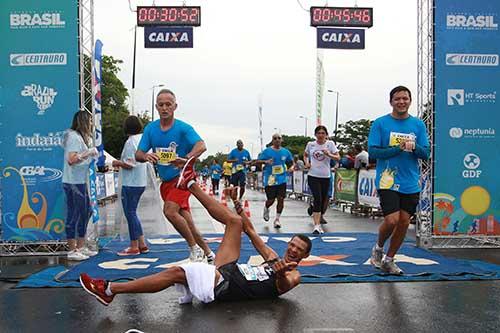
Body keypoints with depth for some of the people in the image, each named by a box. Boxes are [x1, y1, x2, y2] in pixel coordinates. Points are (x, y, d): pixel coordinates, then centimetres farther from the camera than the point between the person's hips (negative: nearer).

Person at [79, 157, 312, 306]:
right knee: (235, 221, -1)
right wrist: (236, 202, 15)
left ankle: (109, 290, -17)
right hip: (228, 272, 7)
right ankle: (191, 184, 7)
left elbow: (282, 286, -26)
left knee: (176, 272, -22)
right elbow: (251, 231, 22)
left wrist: (281, 273, -50)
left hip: (226, 287, -7)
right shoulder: (274, 258, 21)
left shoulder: (292, 276, 0)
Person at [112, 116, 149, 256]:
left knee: (130, 213, 1)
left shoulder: (130, 142, -16)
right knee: (132, 213, 17)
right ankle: (142, 244, 18)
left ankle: (134, 247, 8)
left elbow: (129, 164, -20)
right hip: (141, 182, 9)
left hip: (131, 184, -9)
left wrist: (118, 163, -2)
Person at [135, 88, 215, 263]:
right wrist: (146, 156, -25)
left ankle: (195, 249, -8)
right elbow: (138, 154, 0)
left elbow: (201, 146, -28)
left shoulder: (183, 128, -12)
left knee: (169, 211, -25)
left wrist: (185, 159, -46)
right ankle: (207, 253, 24)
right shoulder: (150, 128, 3)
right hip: (166, 181, 6)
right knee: (186, 221, 8)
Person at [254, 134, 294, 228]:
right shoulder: (266, 151, -4)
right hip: (270, 180, -2)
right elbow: (257, 161, -7)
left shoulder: (286, 152, 6)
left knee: (281, 199, -4)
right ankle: (266, 209, 38)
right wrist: (266, 161, -23)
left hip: (282, 179, 3)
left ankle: (277, 219, 10)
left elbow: (290, 162, 22)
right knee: (271, 200, 1)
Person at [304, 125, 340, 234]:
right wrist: (307, 163, 4)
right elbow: (305, 155, 23)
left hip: (325, 176, 1)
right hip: (313, 176, -1)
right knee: (317, 199, -15)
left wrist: (329, 154, -21)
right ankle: (317, 225, -17)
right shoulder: (310, 144, 5)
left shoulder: (330, 143, 2)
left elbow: (338, 157, -3)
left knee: (323, 200, 9)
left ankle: (320, 218, 30)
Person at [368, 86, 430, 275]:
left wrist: (414, 147, -17)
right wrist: (399, 148, -16)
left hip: (411, 183, 4)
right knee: (392, 220, -14)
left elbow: (426, 153, 5)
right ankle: (378, 248, 17)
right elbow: (372, 152, -8)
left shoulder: (418, 124, 8)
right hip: (388, 181, -4)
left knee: (404, 222, 6)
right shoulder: (380, 123, -2)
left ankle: (389, 259, 24)